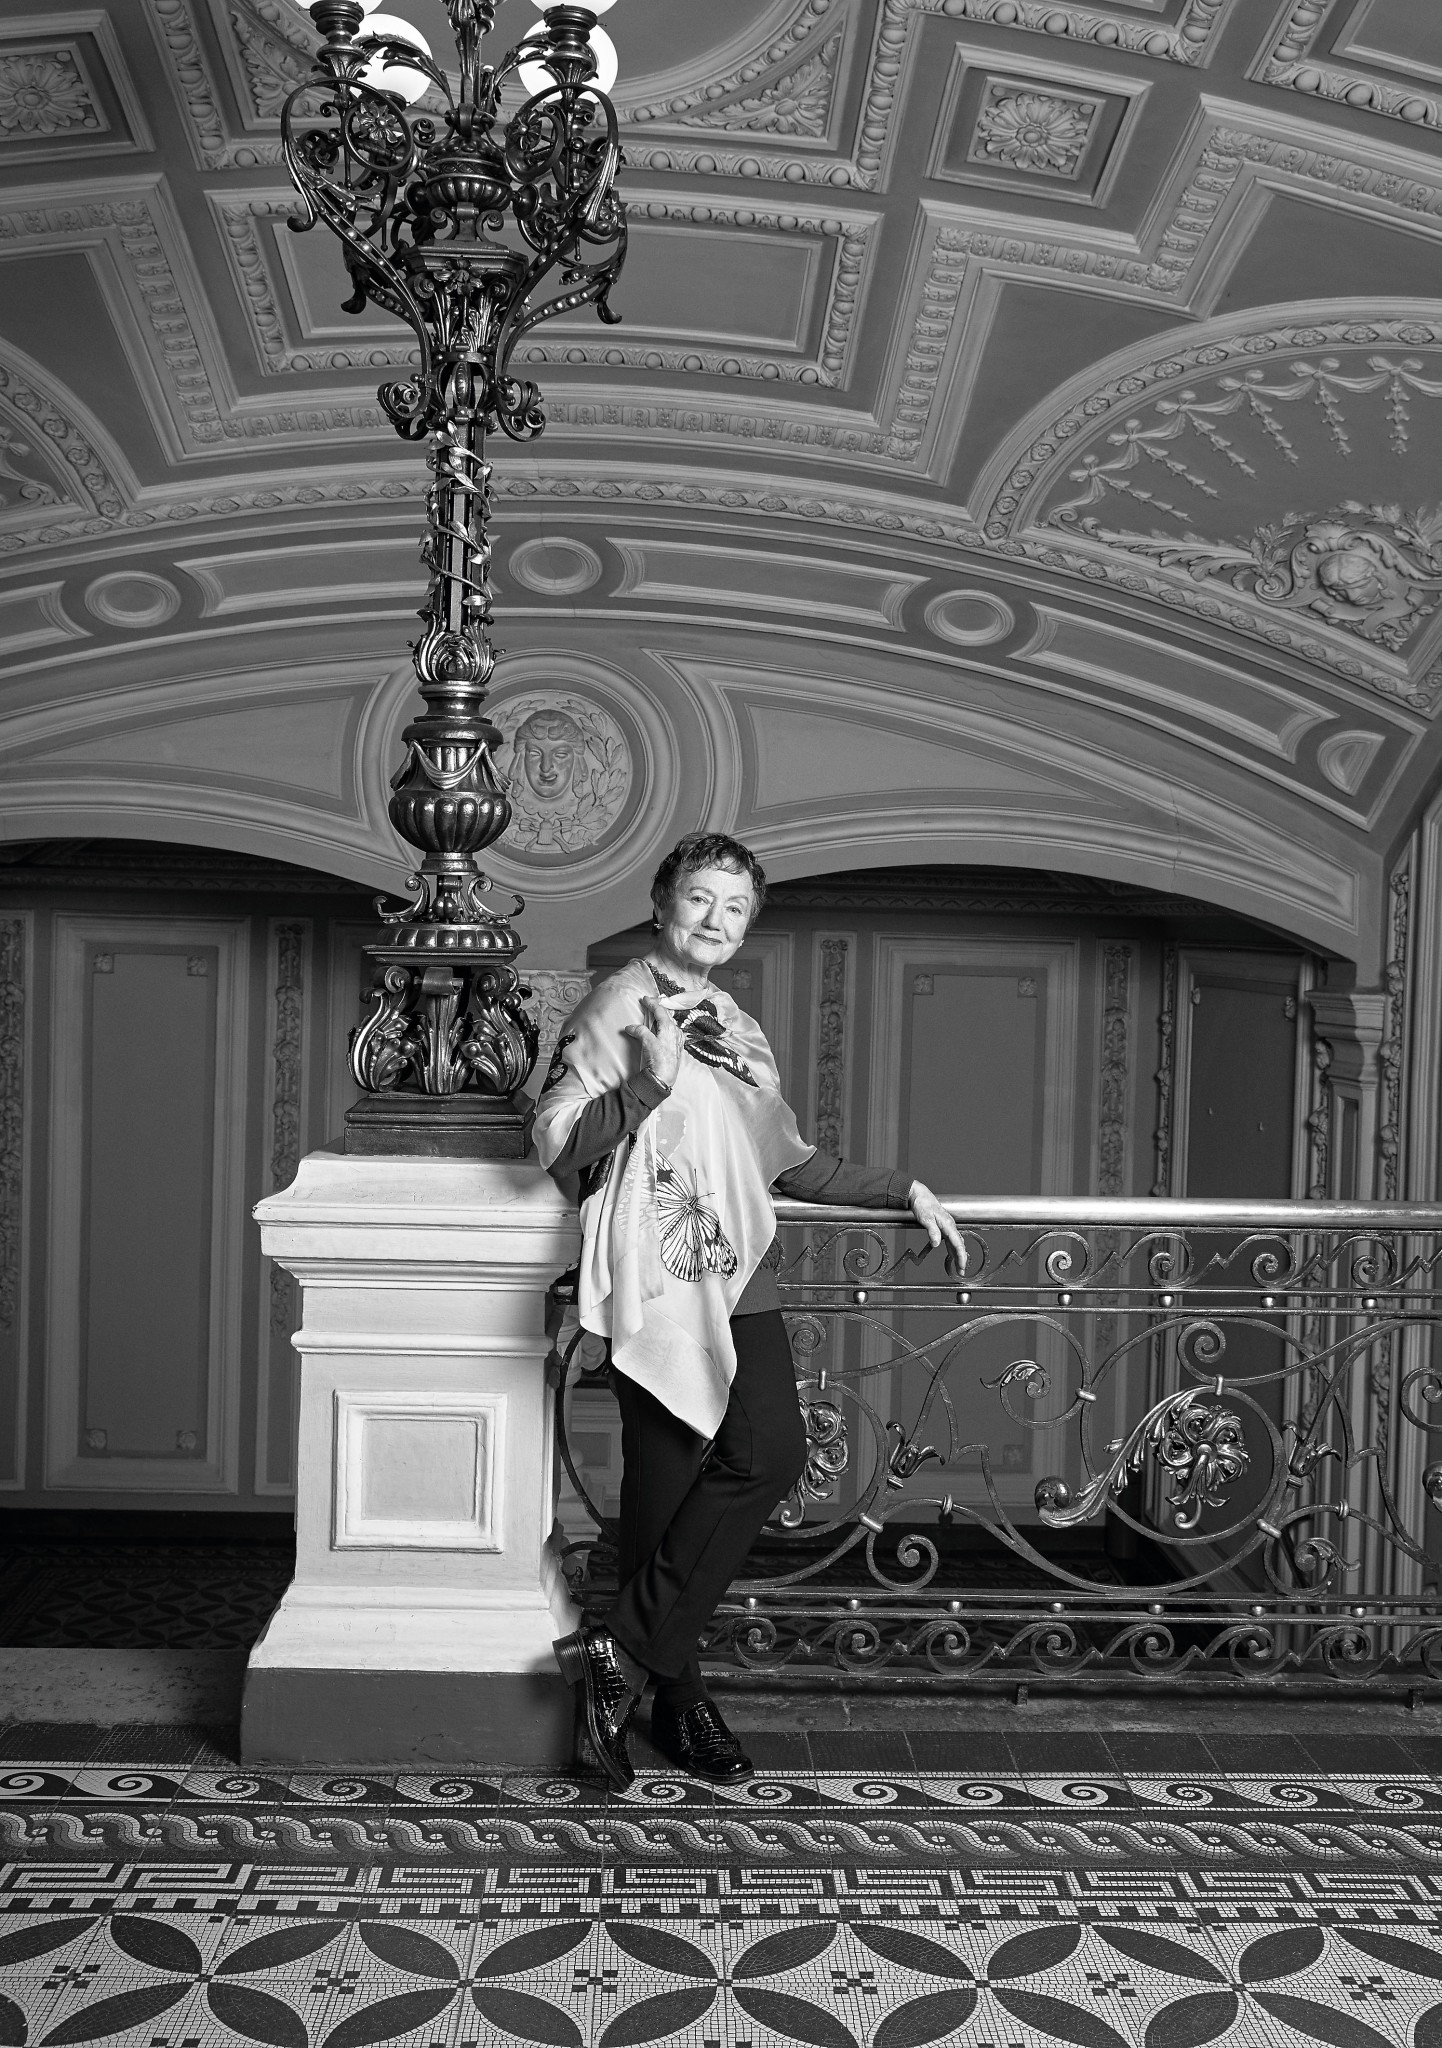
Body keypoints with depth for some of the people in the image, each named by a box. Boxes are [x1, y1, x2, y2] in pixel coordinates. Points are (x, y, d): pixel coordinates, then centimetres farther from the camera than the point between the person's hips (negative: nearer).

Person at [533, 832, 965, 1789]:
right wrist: (649, 1084, -17)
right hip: (658, 1279, -7)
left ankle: (625, 1648, 1)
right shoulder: (617, 1008, 1)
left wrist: (904, 1190, 28)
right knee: (668, 1485, -8)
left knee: (772, 1452, -8)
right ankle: (676, 1694, 6)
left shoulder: (742, 1032, 24)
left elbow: (790, 1162, 31)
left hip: (739, 1277, 7)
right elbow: (558, 1142, -6)